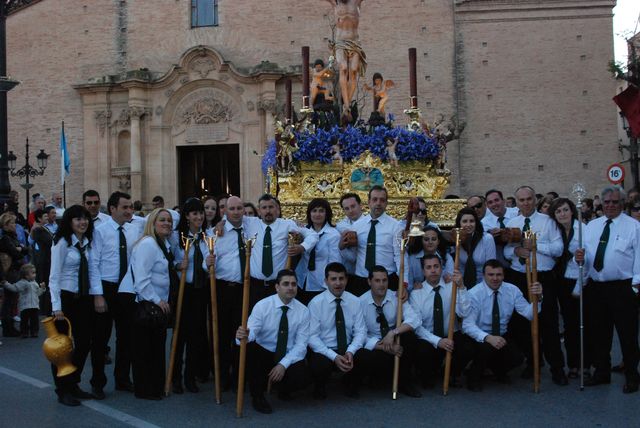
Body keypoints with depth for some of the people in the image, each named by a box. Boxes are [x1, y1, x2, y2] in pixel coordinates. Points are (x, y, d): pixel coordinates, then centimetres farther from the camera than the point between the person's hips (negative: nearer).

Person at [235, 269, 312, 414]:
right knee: (248, 348, -33)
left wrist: (283, 365, -24)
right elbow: (252, 332, -24)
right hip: (263, 354, -1)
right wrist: (243, 336, -49)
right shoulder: (262, 306, -11)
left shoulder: (303, 311, -6)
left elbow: (301, 345, -10)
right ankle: (257, 396, -11)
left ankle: (283, 390, 12)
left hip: (288, 358, 1)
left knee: (303, 377, -29)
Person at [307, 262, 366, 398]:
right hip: (323, 351, -3)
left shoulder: (355, 301, 1)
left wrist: (350, 352, -21)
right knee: (319, 365, -36)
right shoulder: (316, 303, -8)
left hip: (348, 350, 3)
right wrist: (334, 357, -23)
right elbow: (312, 337, -12)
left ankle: (348, 382, 9)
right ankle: (319, 386, 4)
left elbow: (360, 331, -1)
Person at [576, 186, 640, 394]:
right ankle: (601, 372, 28)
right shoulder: (591, 226, 13)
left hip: (622, 288, -5)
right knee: (599, 332, 14)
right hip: (596, 287, 5)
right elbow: (585, 252, 14)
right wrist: (581, 257, -9)